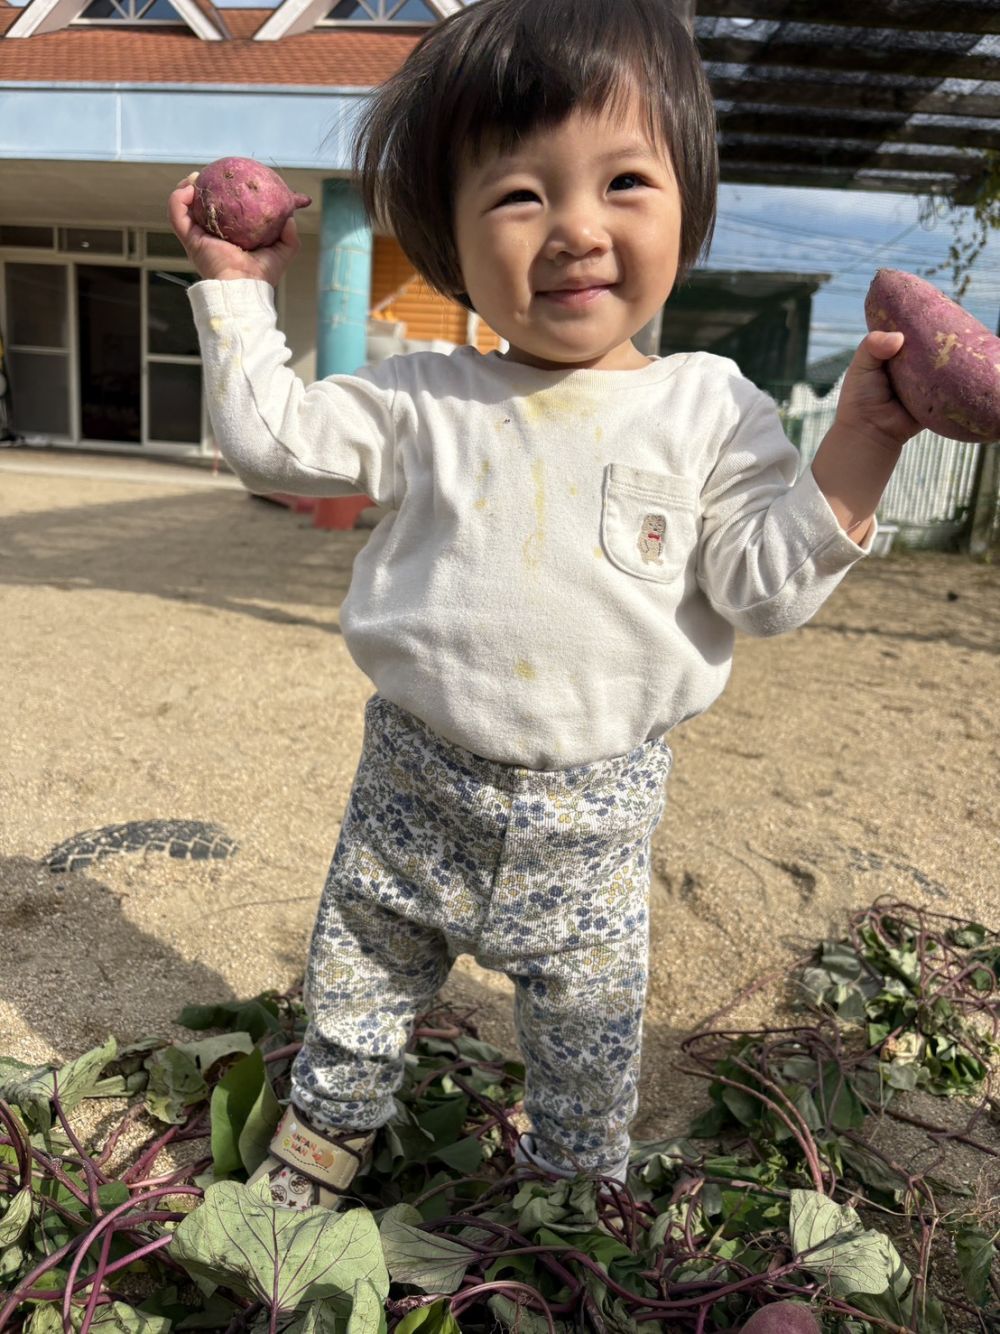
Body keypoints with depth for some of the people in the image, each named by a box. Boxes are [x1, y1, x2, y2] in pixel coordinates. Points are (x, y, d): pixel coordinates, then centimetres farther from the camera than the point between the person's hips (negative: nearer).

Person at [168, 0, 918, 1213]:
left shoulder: (711, 409, -7)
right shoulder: (424, 403, -3)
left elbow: (764, 587, -9)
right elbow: (270, 438, 3)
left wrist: (856, 450, -19)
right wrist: (236, 289, 4)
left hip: (592, 813, -1)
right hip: (416, 788, 2)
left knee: (589, 1038, 20)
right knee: (356, 985, 23)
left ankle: (578, 1199, 51)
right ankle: (323, 1132, 54)